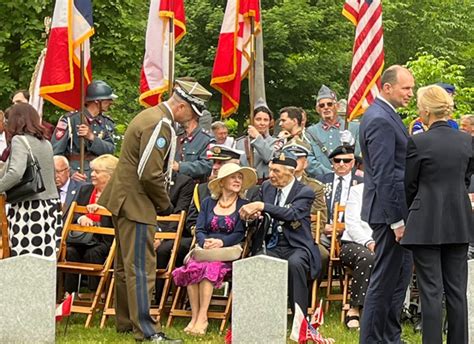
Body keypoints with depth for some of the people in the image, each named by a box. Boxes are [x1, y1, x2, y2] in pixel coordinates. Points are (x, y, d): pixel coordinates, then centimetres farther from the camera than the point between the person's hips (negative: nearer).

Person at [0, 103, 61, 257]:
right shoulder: (46, 143, 15)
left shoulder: (20, 140, -6)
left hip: (29, 208, -7)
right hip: (51, 206, 7)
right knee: (46, 259, 3)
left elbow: (16, 173, -20)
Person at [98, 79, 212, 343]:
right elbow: (150, 174, -23)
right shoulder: (159, 125, -19)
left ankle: (125, 322, 25)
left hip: (125, 201, 11)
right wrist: (165, 204, -9)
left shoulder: (151, 116, 14)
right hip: (136, 203, -11)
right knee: (141, 268, -10)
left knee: (126, 266, 16)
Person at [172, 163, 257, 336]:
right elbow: (199, 230, 8)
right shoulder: (208, 203, 18)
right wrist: (204, 242, -15)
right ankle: (194, 317, -29)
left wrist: (220, 242, -18)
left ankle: (202, 318, -34)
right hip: (204, 249, 3)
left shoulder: (243, 205, 10)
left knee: (209, 268, -34)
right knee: (193, 267, -31)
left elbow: (239, 234, -1)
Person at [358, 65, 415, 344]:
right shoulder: (380, 121, -19)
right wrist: (397, 221, -22)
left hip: (397, 209, 11)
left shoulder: (384, 115, 14)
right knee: (385, 278, -4)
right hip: (389, 209, -11)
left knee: (401, 274, 17)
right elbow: (384, 176, -22)